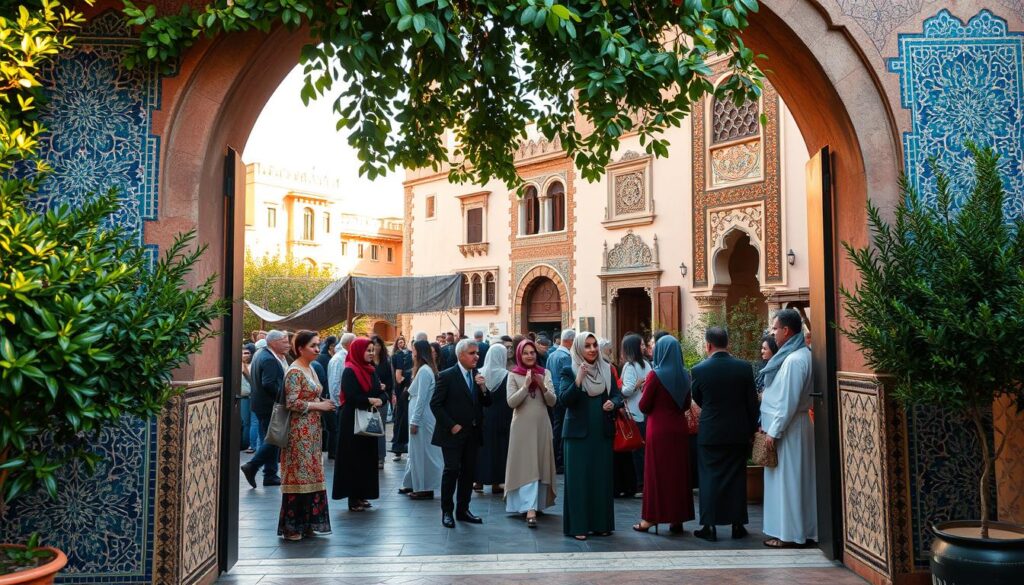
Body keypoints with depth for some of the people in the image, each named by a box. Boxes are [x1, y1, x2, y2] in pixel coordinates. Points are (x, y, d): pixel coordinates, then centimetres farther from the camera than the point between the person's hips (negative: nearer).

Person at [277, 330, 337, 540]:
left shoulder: (310, 369, 14)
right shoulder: (294, 372, -13)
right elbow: (292, 402, -20)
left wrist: (323, 404, 5)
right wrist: (319, 405, -14)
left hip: (312, 430, 9)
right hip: (299, 430, -9)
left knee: (311, 475, 10)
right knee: (298, 475, -4)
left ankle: (306, 523, 18)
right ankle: (291, 527, 5)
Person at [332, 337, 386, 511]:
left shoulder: (371, 370, 12)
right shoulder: (349, 371, -11)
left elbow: (381, 392, 8)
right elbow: (351, 396, -21)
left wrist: (380, 400, -13)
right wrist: (370, 400, -16)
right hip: (352, 421, -7)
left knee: (367, 458, 9)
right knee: (353, 458, -2)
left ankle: (361, 495, 18)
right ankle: (353, 499, 5)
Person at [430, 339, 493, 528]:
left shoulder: (478, 375, 9)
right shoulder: (447, 376, -8)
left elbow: (487, 403, 9)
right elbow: (435, 404, -9)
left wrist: (483, 388, -10)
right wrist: (451, 425, -13)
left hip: (472, 433, 5)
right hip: (453, 433, -5)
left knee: (468, 471, 9)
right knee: (452, 470, -6)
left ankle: (463, 510, 20)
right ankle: (447, 512, 7)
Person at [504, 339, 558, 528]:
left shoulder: (545, 373, 5)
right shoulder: (513, 375, -1)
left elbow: (552, 402, 2)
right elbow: (511, 402, -10)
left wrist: (542, 386, -14)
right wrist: (526, 385, -18)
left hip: (541, 425, 3)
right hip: (522, 426, -3)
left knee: (540, 465, 11)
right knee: (526, 466, -7)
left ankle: (537, 503, 27)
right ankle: (530, 509, -13)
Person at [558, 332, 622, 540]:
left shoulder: (606, 369, 9)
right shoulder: (569, 371, -3)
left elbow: (617, 395, 10)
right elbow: (563, 399, -14)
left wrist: (613, 403, -13)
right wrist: (578, 381, -27)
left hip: (602, 432, 4)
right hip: (578, 432, -4)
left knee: (602, 477, 8)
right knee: (578, 478, -2)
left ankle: (601, 523, 17)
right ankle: (578, 525, 3)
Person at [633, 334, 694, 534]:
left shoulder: (655, 375, -12)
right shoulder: (684, 375, 3)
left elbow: (644, 406, -8)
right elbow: (686, 404, 13)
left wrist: (645, 391, 8)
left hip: (659, 429, -4)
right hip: (679, 428, 4)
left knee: (656, 472, 4)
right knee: (678, 471, 10)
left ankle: (652, 517, 9)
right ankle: (677, 518, 15)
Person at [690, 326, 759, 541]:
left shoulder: (699, 370, -10)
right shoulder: (744, 367, -5)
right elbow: (752, 402, 0)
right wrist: (752, 429, 10)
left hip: (710, 433, -2)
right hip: (738, 432, 2)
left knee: (710, 477, 5)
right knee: (737, 477, 11)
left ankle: (709, 526, 6)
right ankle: (737, 525, 16)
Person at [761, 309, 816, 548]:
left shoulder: (793, 360, -21)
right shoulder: (799, 354, 10)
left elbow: (788, 401, -22)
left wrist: (774, 431, -18)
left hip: (788, 427, -10)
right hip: (790, 425, 10)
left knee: (786, 479, -2)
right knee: (794, 479, 14)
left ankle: (789, 534, 6)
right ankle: (802, 529, 22)